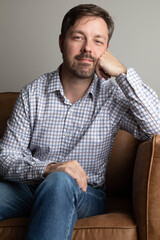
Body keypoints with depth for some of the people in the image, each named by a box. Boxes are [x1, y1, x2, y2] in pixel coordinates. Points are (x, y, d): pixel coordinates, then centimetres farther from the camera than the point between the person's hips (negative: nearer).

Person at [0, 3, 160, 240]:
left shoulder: (113, 97, -3)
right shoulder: (33, 94, -1)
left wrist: (123, 73, -19)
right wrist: (47, 168, -26)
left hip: (84, 194, 0)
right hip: (30, 187, 1)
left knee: (60, 182, -37)